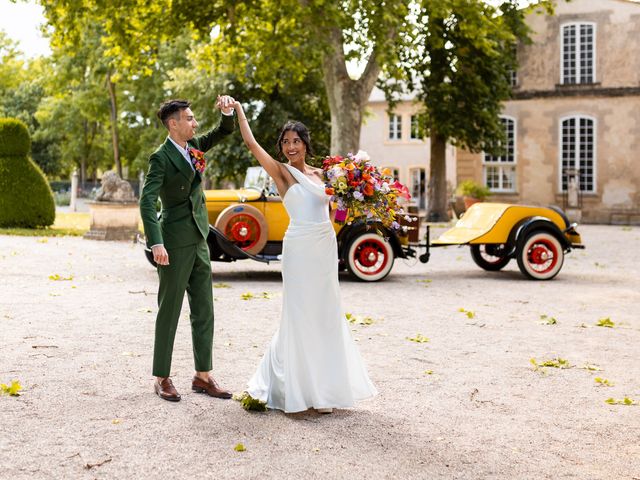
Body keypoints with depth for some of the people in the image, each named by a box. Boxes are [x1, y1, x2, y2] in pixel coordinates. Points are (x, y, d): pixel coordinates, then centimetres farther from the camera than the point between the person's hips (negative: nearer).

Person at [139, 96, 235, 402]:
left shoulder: (194, 146, 9)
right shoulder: (161, 158, -13)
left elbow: (223, 132, 18)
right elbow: (147, 201, -21)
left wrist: (228, 111, -5)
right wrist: (156, 244, -30)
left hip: (198, 240, 8)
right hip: (175, 244, -8)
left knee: (204, 311, 10)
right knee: (169, 312, 0)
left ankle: (202, 376, 18)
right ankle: (162, 379, 11)